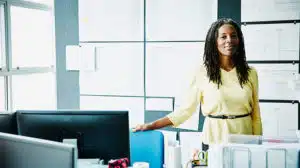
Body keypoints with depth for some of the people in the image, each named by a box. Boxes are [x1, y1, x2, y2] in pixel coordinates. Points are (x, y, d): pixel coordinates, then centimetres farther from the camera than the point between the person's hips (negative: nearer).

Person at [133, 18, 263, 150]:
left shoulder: (250, 73, 3)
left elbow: (255, 114, 7)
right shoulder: (203, 72, -5)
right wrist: (152, 126, -7)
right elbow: (186, 109, -3)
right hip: (214, 140, -2)